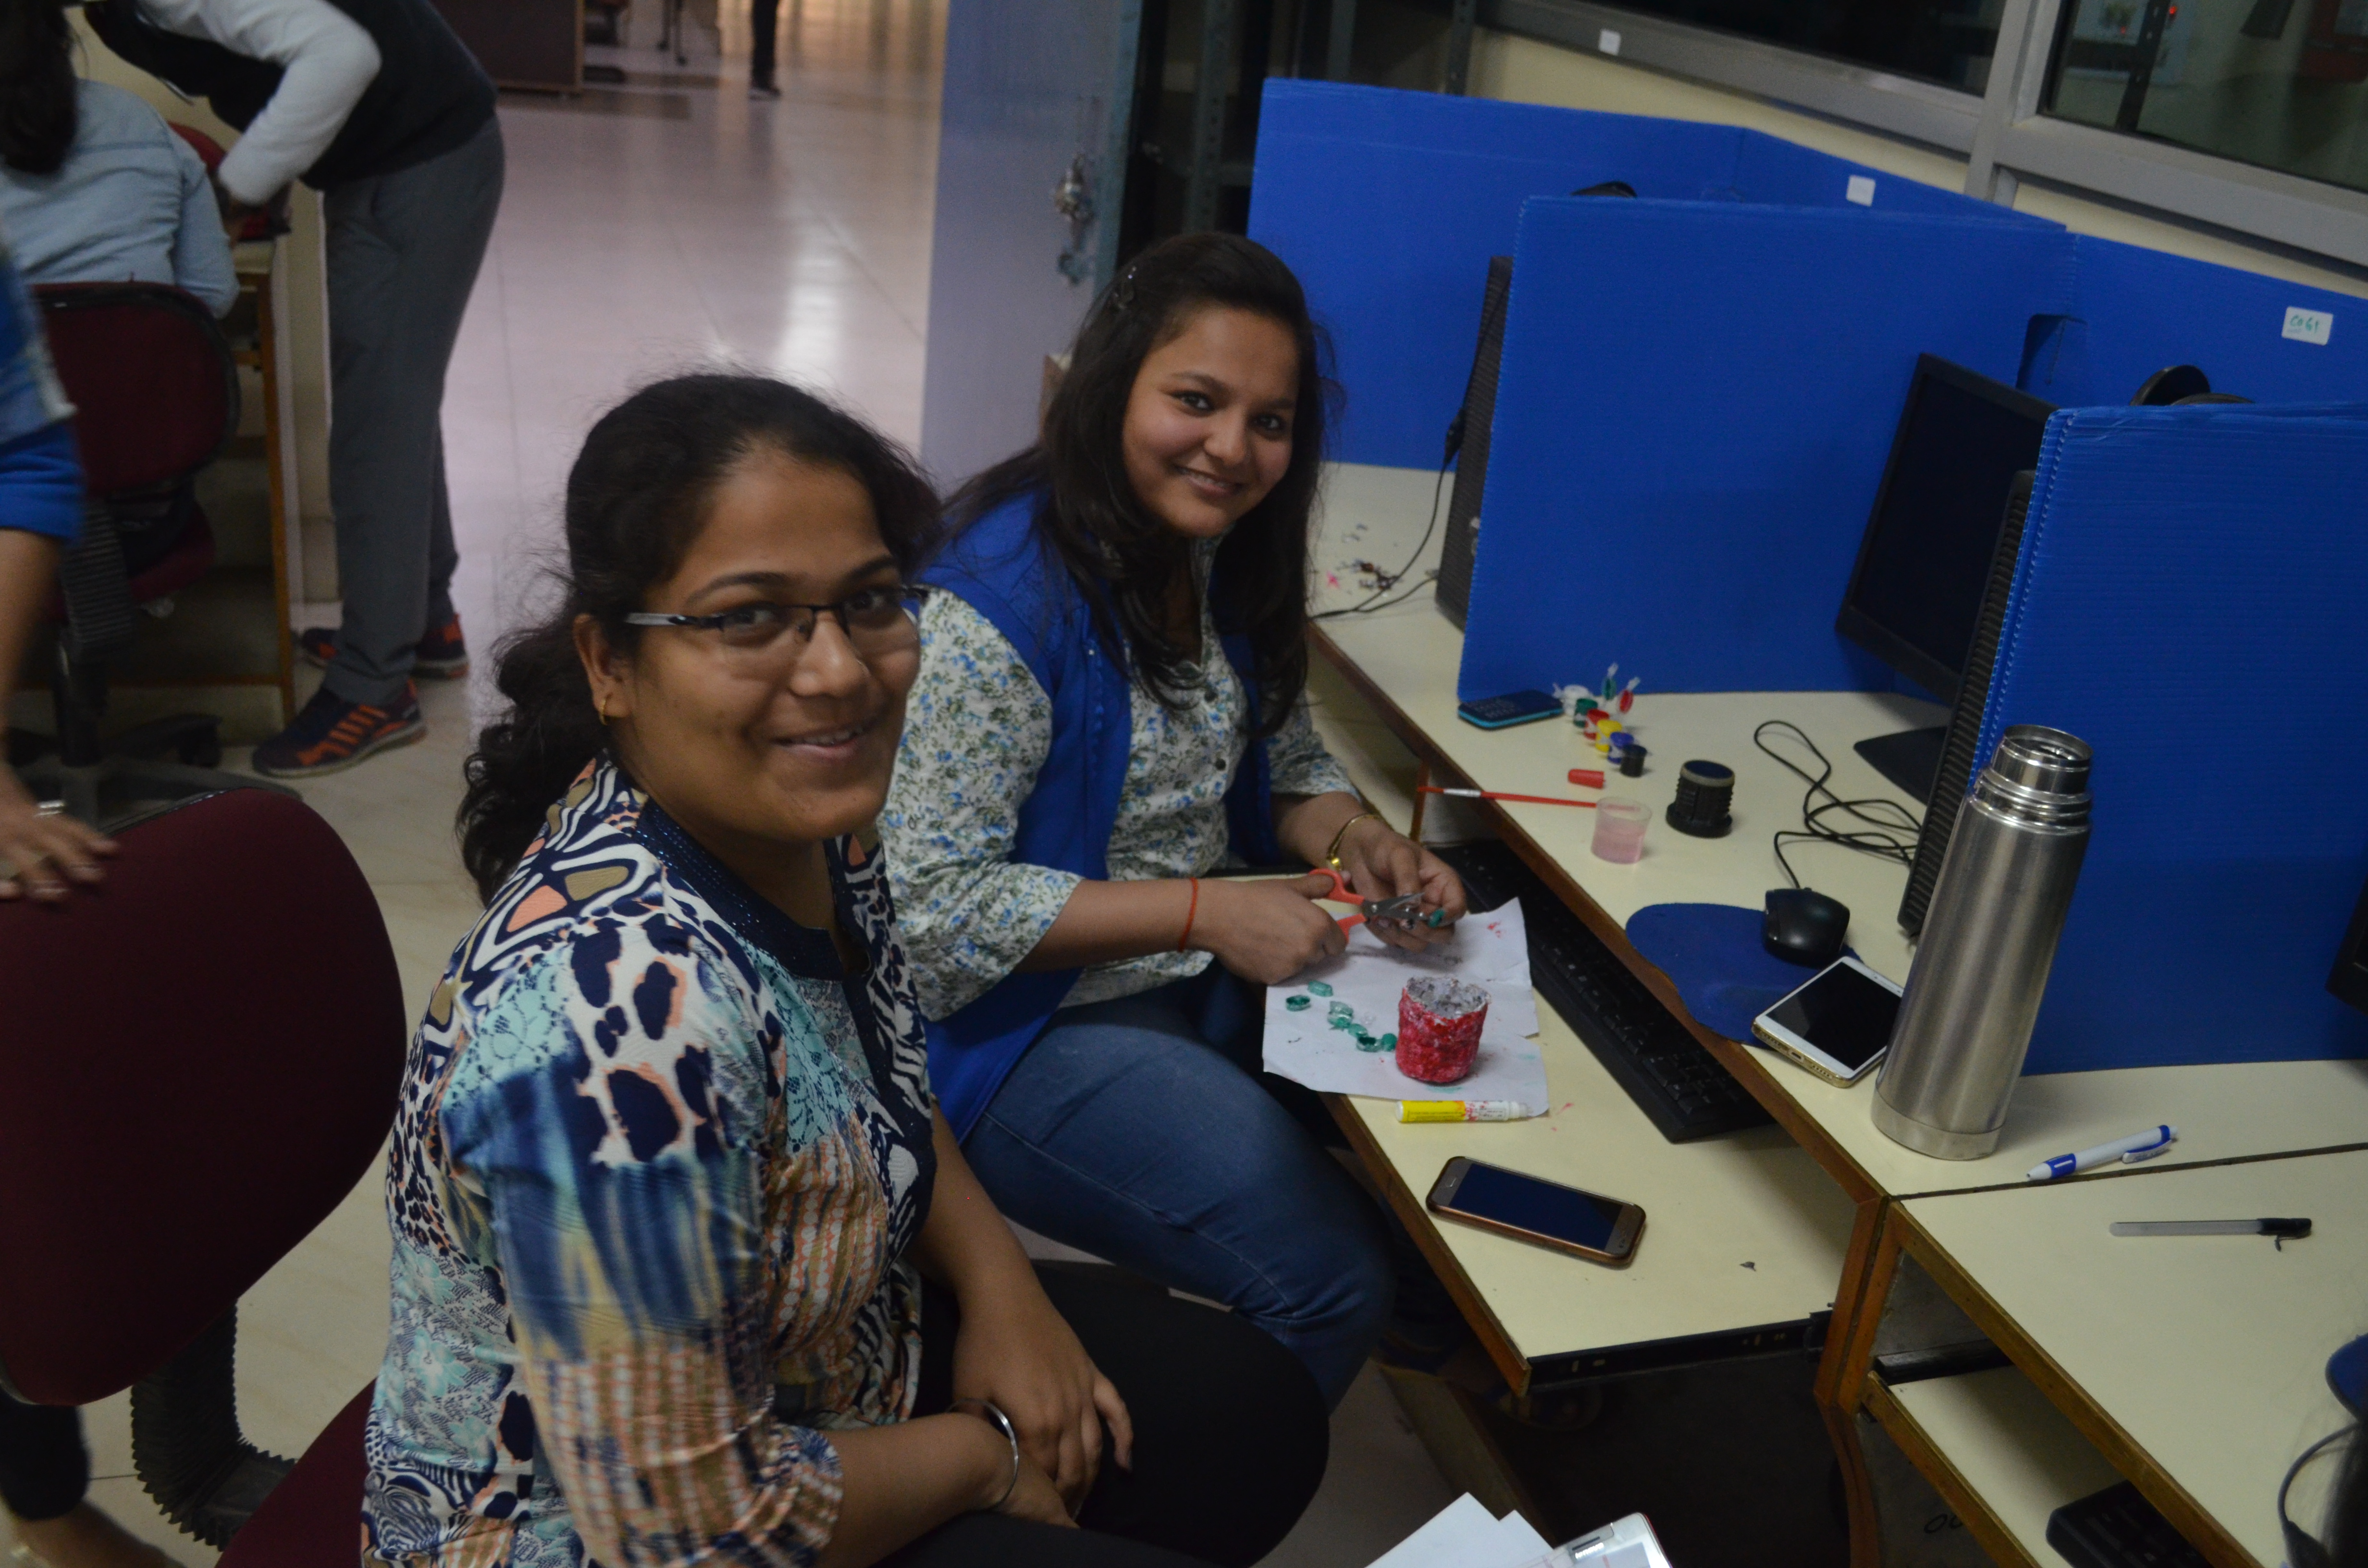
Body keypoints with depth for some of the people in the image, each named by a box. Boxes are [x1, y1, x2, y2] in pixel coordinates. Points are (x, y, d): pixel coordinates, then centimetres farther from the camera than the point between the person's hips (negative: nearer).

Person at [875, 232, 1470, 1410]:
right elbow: (931, 908, -24)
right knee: (1333, 1277, -15)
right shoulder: (998, 604, -23)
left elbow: (1282, 758, 15)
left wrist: (1355, 839, -8)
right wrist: (1206, 913, -24)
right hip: (1035, 1023, -8)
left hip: (1209, 978, 8)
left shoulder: (1224, 558, 3)